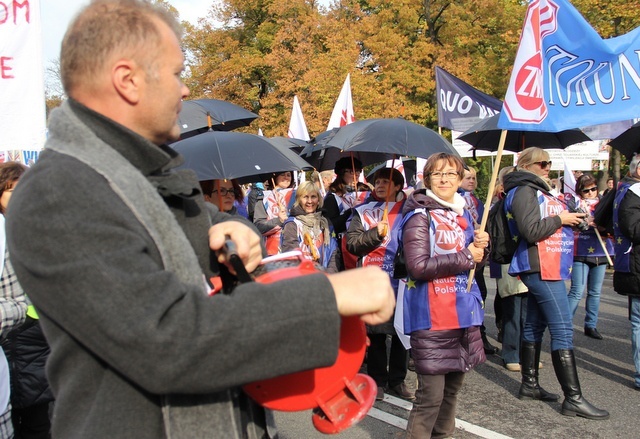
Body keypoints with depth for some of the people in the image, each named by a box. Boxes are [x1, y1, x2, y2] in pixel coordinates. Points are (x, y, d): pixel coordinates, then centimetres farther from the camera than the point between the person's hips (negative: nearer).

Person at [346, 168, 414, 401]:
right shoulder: (363, 211, 8)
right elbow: (352, 243, -1)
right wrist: (376, 233, -13)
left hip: (402, 280, 1)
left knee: (402, 332, 7)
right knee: (375, 333, 5)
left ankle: (397, 380, 21)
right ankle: (378, 380, 18)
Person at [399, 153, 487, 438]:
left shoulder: (463, 214, 12)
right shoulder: (420, 215, -10)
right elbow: (418, 266, -21)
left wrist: (481, 246, -2)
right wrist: (465, 257, -16)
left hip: (463, 312, 8)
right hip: (432, 316, -7)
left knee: (453, 385, 17)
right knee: (431, 394, -4)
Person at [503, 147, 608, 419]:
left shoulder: (539, 191, 19)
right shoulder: (524, 192, -12)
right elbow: (531, 231, -22)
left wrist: (572, 218, 8)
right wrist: (560, 219, -11)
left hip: (547, 268, 10)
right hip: (541, 269, -10)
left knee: (535, 326, 13)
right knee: (563, 330, -10)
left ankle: (529, 385, 22)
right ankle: (573, 399, -8)